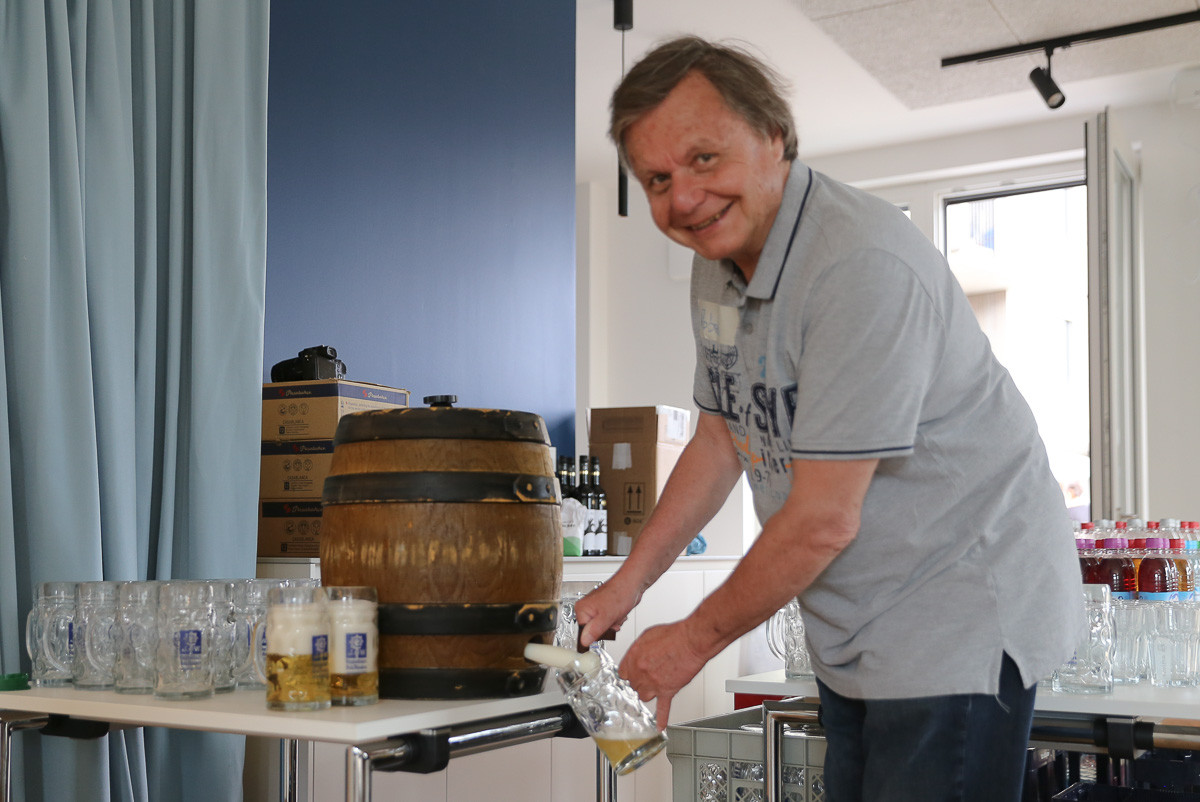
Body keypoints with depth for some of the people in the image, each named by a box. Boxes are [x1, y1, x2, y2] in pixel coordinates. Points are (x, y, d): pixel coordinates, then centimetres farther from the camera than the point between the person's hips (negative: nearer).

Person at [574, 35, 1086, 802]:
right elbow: (721, 438, 15)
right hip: (856, 631, 8)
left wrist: (693, 641, -11)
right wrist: (627, 583, 10)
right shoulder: (718, 262, 3)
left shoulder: (863, 264, -26)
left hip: (962, 615, -8)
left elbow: (822, 522, -25)